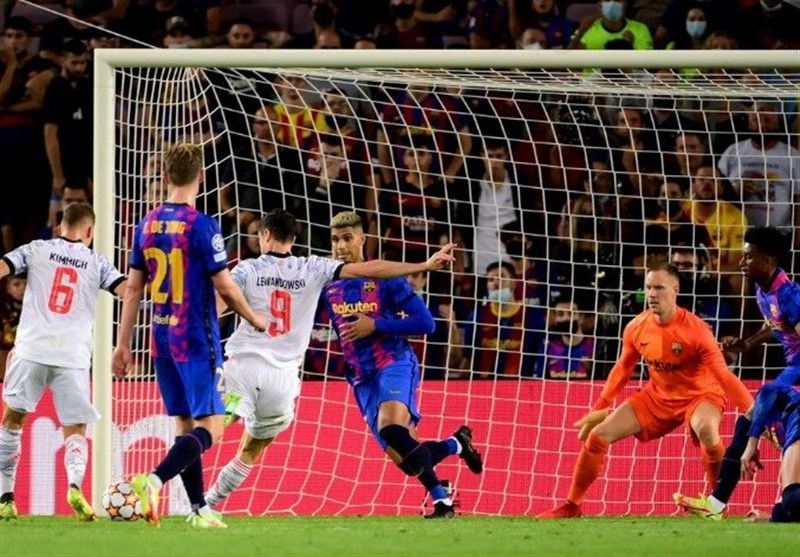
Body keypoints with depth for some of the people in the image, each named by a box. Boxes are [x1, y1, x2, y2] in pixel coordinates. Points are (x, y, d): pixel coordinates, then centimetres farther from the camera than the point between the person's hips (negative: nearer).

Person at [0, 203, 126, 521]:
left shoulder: (37, 250, 10)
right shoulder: (96, 263, 10)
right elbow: (128, 290, -1)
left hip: (31, 349, 0)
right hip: (73, 357, 0)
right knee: (76, 430, 7)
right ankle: (75, 483, -23)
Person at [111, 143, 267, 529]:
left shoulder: (147, 225, 5)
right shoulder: (202, 226, -14)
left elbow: (133, 288, 9)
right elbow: (225, 286, -11)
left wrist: (123, 344, 13)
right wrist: (255, 320, 7)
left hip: (162, 338, 7)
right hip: (197, 339, -7)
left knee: (186, 424, 14)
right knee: (210, 426, -6)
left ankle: (199, 509, 14)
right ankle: (154, 479, -26)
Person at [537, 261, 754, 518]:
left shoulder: (694, 329, -27)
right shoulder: (636, 328, -11)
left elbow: (724, 376, -29)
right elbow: (622, 369, 8)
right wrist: (600, 408, 10)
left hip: (699, 394, -5)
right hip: (658, 395, 5)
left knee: (707, 430, -40)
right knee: (597, 435, -2)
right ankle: (572, 505, 15)